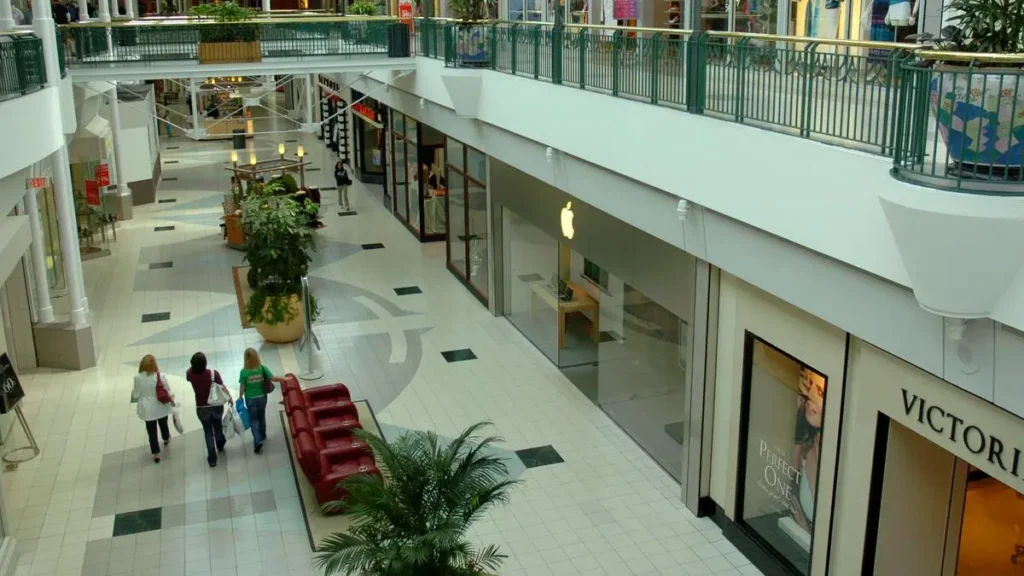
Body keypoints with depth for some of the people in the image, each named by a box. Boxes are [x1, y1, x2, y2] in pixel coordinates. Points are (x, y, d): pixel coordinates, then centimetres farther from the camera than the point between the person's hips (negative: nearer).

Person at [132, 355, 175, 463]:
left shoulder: (138, 377, -18)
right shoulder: (160, 376, -18)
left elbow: (136, 394, -8)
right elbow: (168, 391, -8)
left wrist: (133, 397, 15)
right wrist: (172, 400, 10)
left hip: (148, 409, -1)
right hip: (161, 407, 1)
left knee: (152, 431, 10)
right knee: (163, 424, 29)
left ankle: (156, 453, 16)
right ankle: (166, 439, 55)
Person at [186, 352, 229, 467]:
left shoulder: (190, 374, -16)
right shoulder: (213, 373, -22)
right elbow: (222, 387, -15)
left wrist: (194, 364, -3)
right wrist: (229, 397, -1)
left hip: (202, 408, 0)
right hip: (216, 406, 0)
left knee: (208, 432, 13)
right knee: (217, 425, 27)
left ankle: (212, 458, 13)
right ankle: (220, 445, 51)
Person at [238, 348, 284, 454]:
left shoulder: (243, 372, -19)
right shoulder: (262, 368, -15)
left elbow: (242, 387, -12)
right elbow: (272, 378, -14)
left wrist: (240, 398, 4)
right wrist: (284, 379, 1)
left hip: (250, 399, -3)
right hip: (262, 397, 3)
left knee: (253, 420, 9)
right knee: (261, 417, 23)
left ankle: (258, 441, -4)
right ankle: (262, 437, 41)